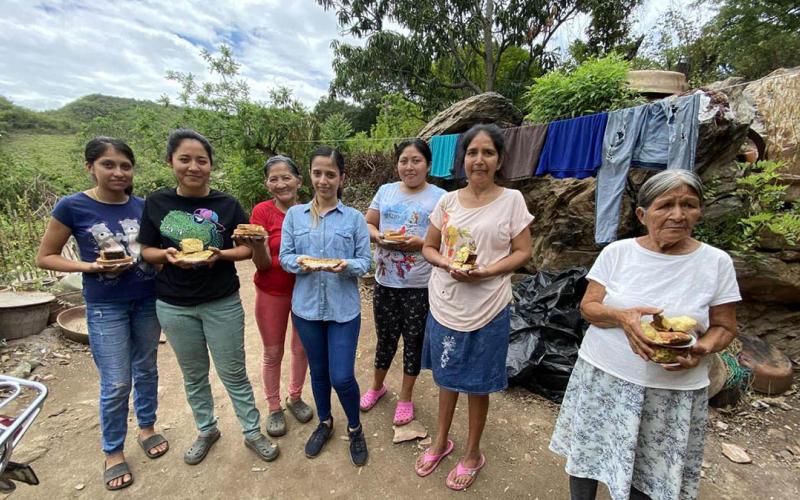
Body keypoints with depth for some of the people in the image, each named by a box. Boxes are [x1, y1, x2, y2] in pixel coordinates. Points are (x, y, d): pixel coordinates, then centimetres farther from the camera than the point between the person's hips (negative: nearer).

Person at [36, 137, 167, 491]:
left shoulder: (142, 206, -1)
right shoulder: (72, 206, -9)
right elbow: (45, 257, -3)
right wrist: (94, 267, -17)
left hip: (148, 300, 3)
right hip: (105, 307, -3)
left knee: (146, 369, 17)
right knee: (116, 384, 3)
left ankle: (146, 428, 38)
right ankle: (112, 452, 26)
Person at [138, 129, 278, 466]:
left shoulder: (227, 204, -7)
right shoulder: (157, 203, -3)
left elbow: (248, 248, -3)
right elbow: (146, 250, 3)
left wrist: (220, 254, -21)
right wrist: (168, 255, -18)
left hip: (222, 304, -2)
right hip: (174, 307, 2)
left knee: (234, 374, 8)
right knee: (193, 375, 19)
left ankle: (252, 432, 28)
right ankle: (206, 430, 41)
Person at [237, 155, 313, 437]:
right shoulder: (262, 212, -12)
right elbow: (263, 264, -15)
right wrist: (256, 245, -35)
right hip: (272, 293, -2)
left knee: (302, 349, 16)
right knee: (273, 353, 12)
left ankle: (295, 397, 40)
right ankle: (274, 408, 35)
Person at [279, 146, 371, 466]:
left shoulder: (355, 218, -3)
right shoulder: (294, 214, 3)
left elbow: (365, 262, -4)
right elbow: (284, 256, 2)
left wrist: (347, 265, -24)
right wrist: (299, 262, -19)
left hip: (344, 308, -2)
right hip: (307, 306, 3)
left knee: (342, 377, 0)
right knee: (318, 371, 18)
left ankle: (355, 428, 32)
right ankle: (324, 423, 46)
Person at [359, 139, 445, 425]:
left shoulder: (439, 197, -5)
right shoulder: (386, 191, 6)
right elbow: (367, 224, 10)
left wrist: (420, 243, -22)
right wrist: (378, 237, -11)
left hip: (420, 285, -2)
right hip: (385, 281, 3)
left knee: (414, 340, 13)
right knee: (385, 338, 18)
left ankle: (405, 397, 35)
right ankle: (377, 386, 44)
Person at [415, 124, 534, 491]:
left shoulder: (512, 200, -5)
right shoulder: (448, 201, 1)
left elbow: (522, 252, -5)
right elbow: (428, 247, 6)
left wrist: (485, 272, -20)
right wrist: (447, 264, -15)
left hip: (487, 309, -2)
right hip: (445, 305, 3)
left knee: (477, 384, 15)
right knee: (447, 376, 21)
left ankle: (473, 453, 41)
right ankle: (441, 441, 45)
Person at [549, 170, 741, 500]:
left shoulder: (716, 262, -3)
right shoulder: (617, 252, -5)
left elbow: (724, 327, 3)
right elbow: (587, 306, -4)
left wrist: (701, 349, -17)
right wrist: (621, 316, -24)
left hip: (673, 390, 0)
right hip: (603, 376, 0)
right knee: (586, 454, 15)